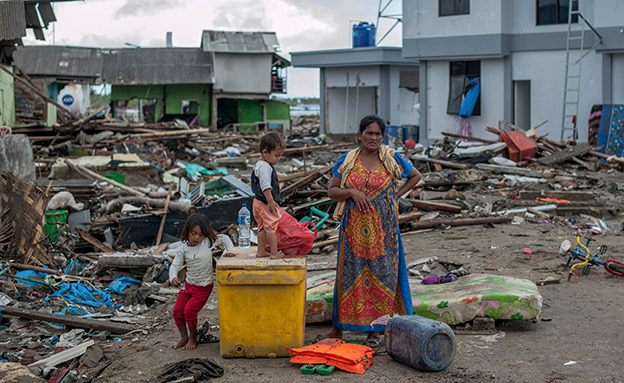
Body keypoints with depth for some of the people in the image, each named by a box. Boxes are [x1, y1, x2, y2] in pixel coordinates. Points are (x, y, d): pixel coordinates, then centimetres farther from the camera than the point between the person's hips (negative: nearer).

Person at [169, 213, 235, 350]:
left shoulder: (208, 242, -11)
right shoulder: (183, 250, -8)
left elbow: (224, 238, 5)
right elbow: (175, 265, -11)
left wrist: (229, 251, -7)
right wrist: (173, 277, -31)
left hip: (204, 287, -4)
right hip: (188, 285, 4)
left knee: (189, 310, -15)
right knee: (177, 311, 1)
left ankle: (193, 338, 6)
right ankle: (184, 337, 20)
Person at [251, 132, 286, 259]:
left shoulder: (259, 165, 15)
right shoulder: (264, 166, -19)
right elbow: (265, 186, -24)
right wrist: (271, 201, -23)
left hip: (258, 201, 11)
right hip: (265, 203, -11)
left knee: (263, 227, 16)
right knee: (272, 226, -5)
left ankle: (261, 251, 22)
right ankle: (274, 253, -1)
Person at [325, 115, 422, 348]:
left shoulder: (390, 159, 1)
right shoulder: (347, 160, 4)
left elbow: (415, 176, 14)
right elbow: (331, 191, 4)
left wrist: (396, 196, 4)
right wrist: (352, 192, -13)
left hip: (381, 227, -1)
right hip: (354, 227, 1)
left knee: (380, 273, 1)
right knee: (349, 272, 4)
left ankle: (376, 329, 10)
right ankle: (339, 326, 14)